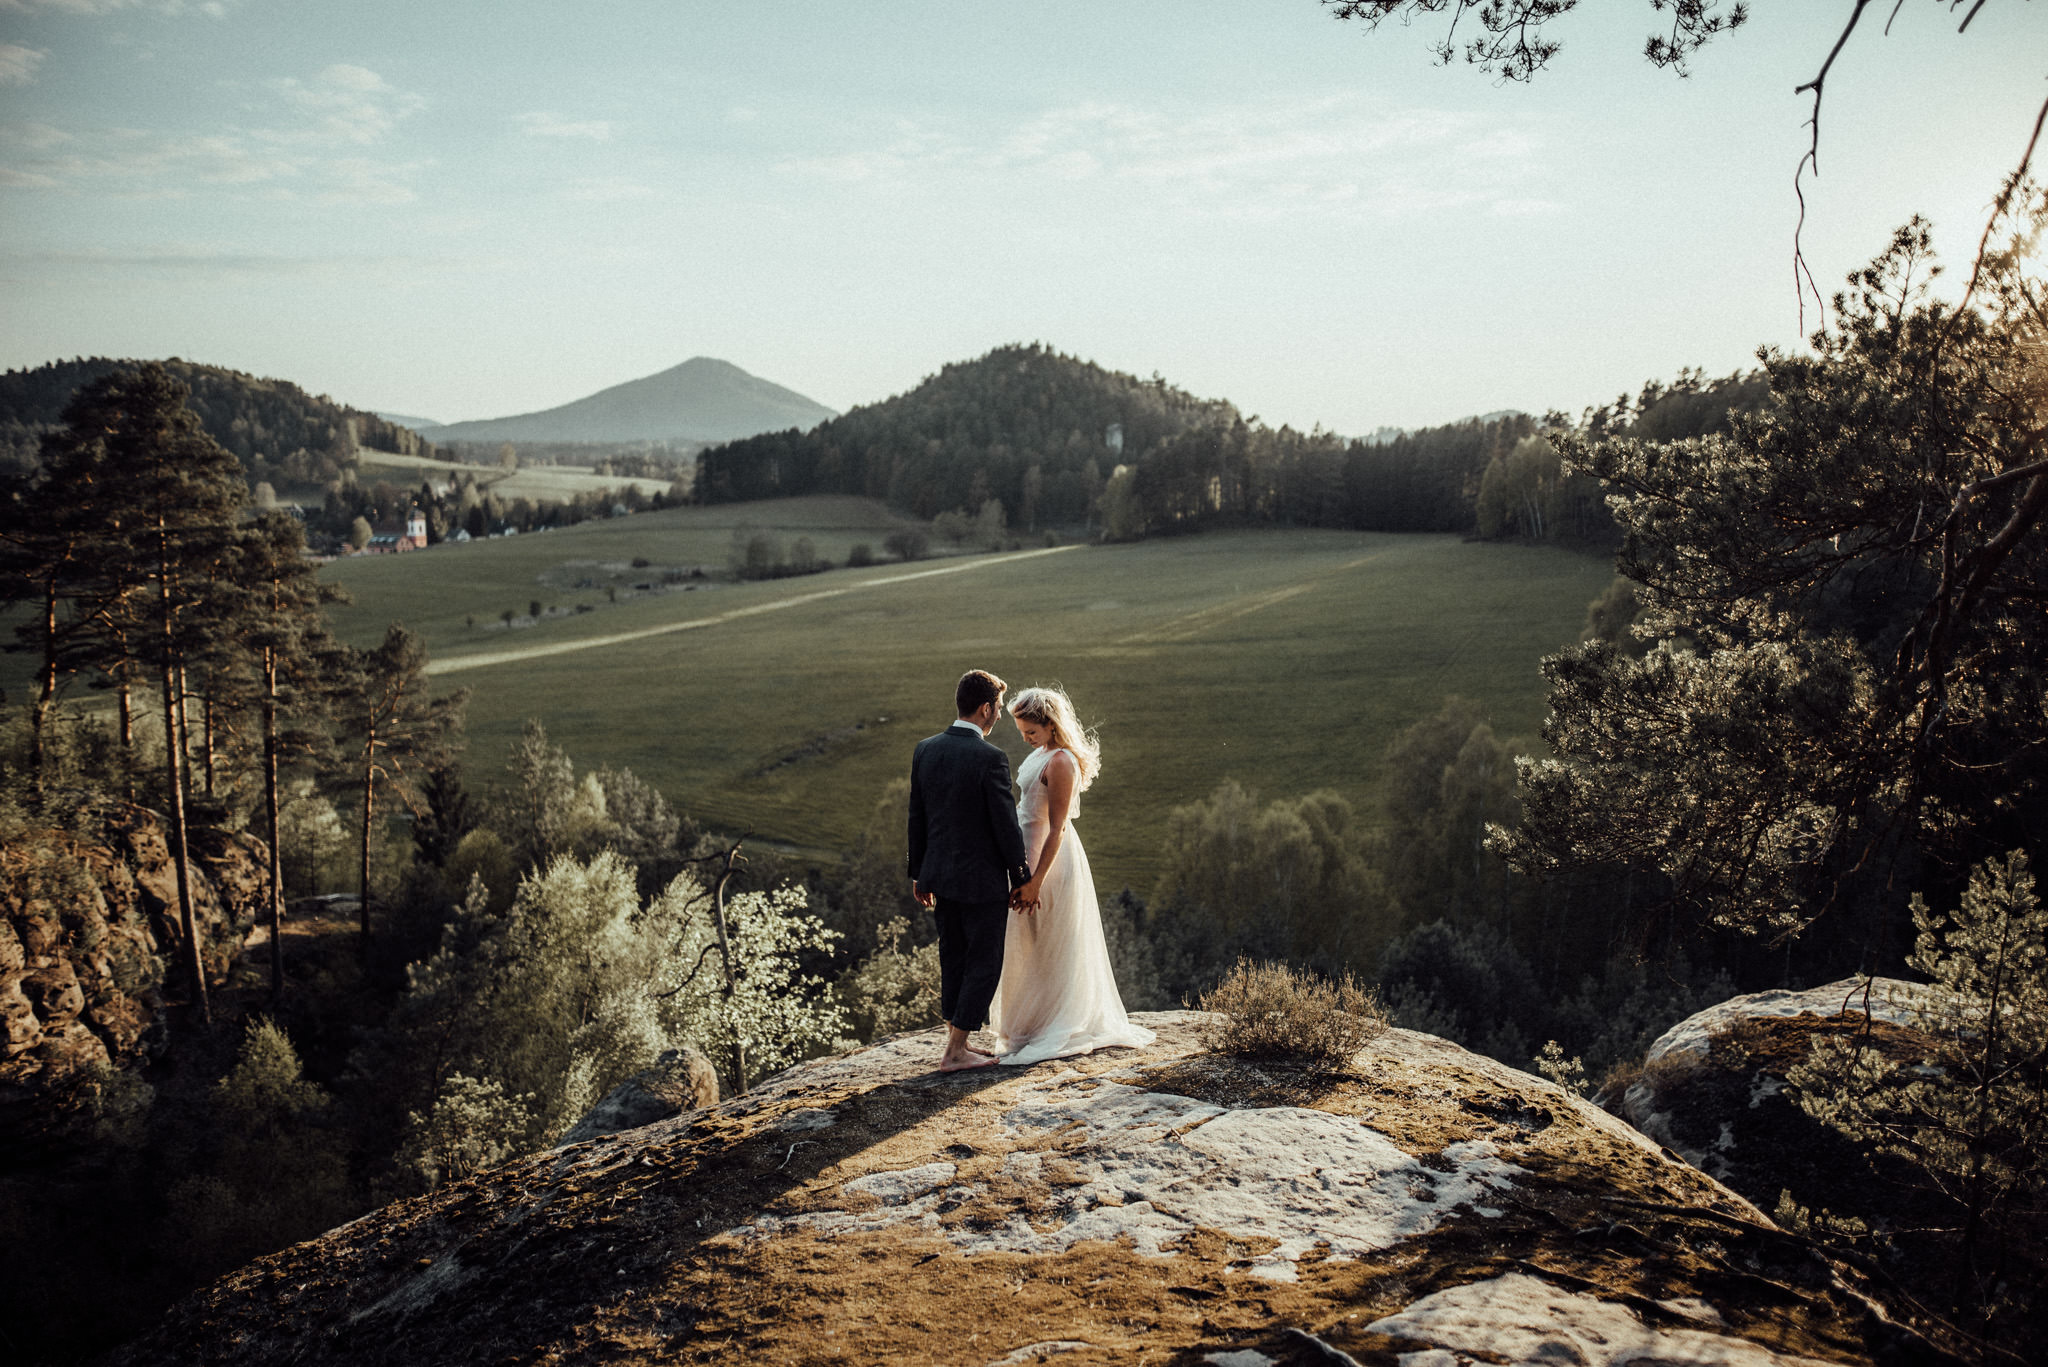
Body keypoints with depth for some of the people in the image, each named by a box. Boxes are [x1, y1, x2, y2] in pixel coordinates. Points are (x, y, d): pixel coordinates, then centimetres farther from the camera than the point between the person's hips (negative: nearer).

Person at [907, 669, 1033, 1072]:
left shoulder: (925, 749, 2)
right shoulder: (991, 759, -19)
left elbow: (916, 817, 8)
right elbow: (1006, 826, -16)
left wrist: (919, 873, 16)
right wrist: (1021, 880, -4)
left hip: (940, 873, 7)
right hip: (981, 879, -7)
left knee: (953, 960, 17)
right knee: (984, 964, 5)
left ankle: (957, 1042, 26)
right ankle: (954, 1053, 7)